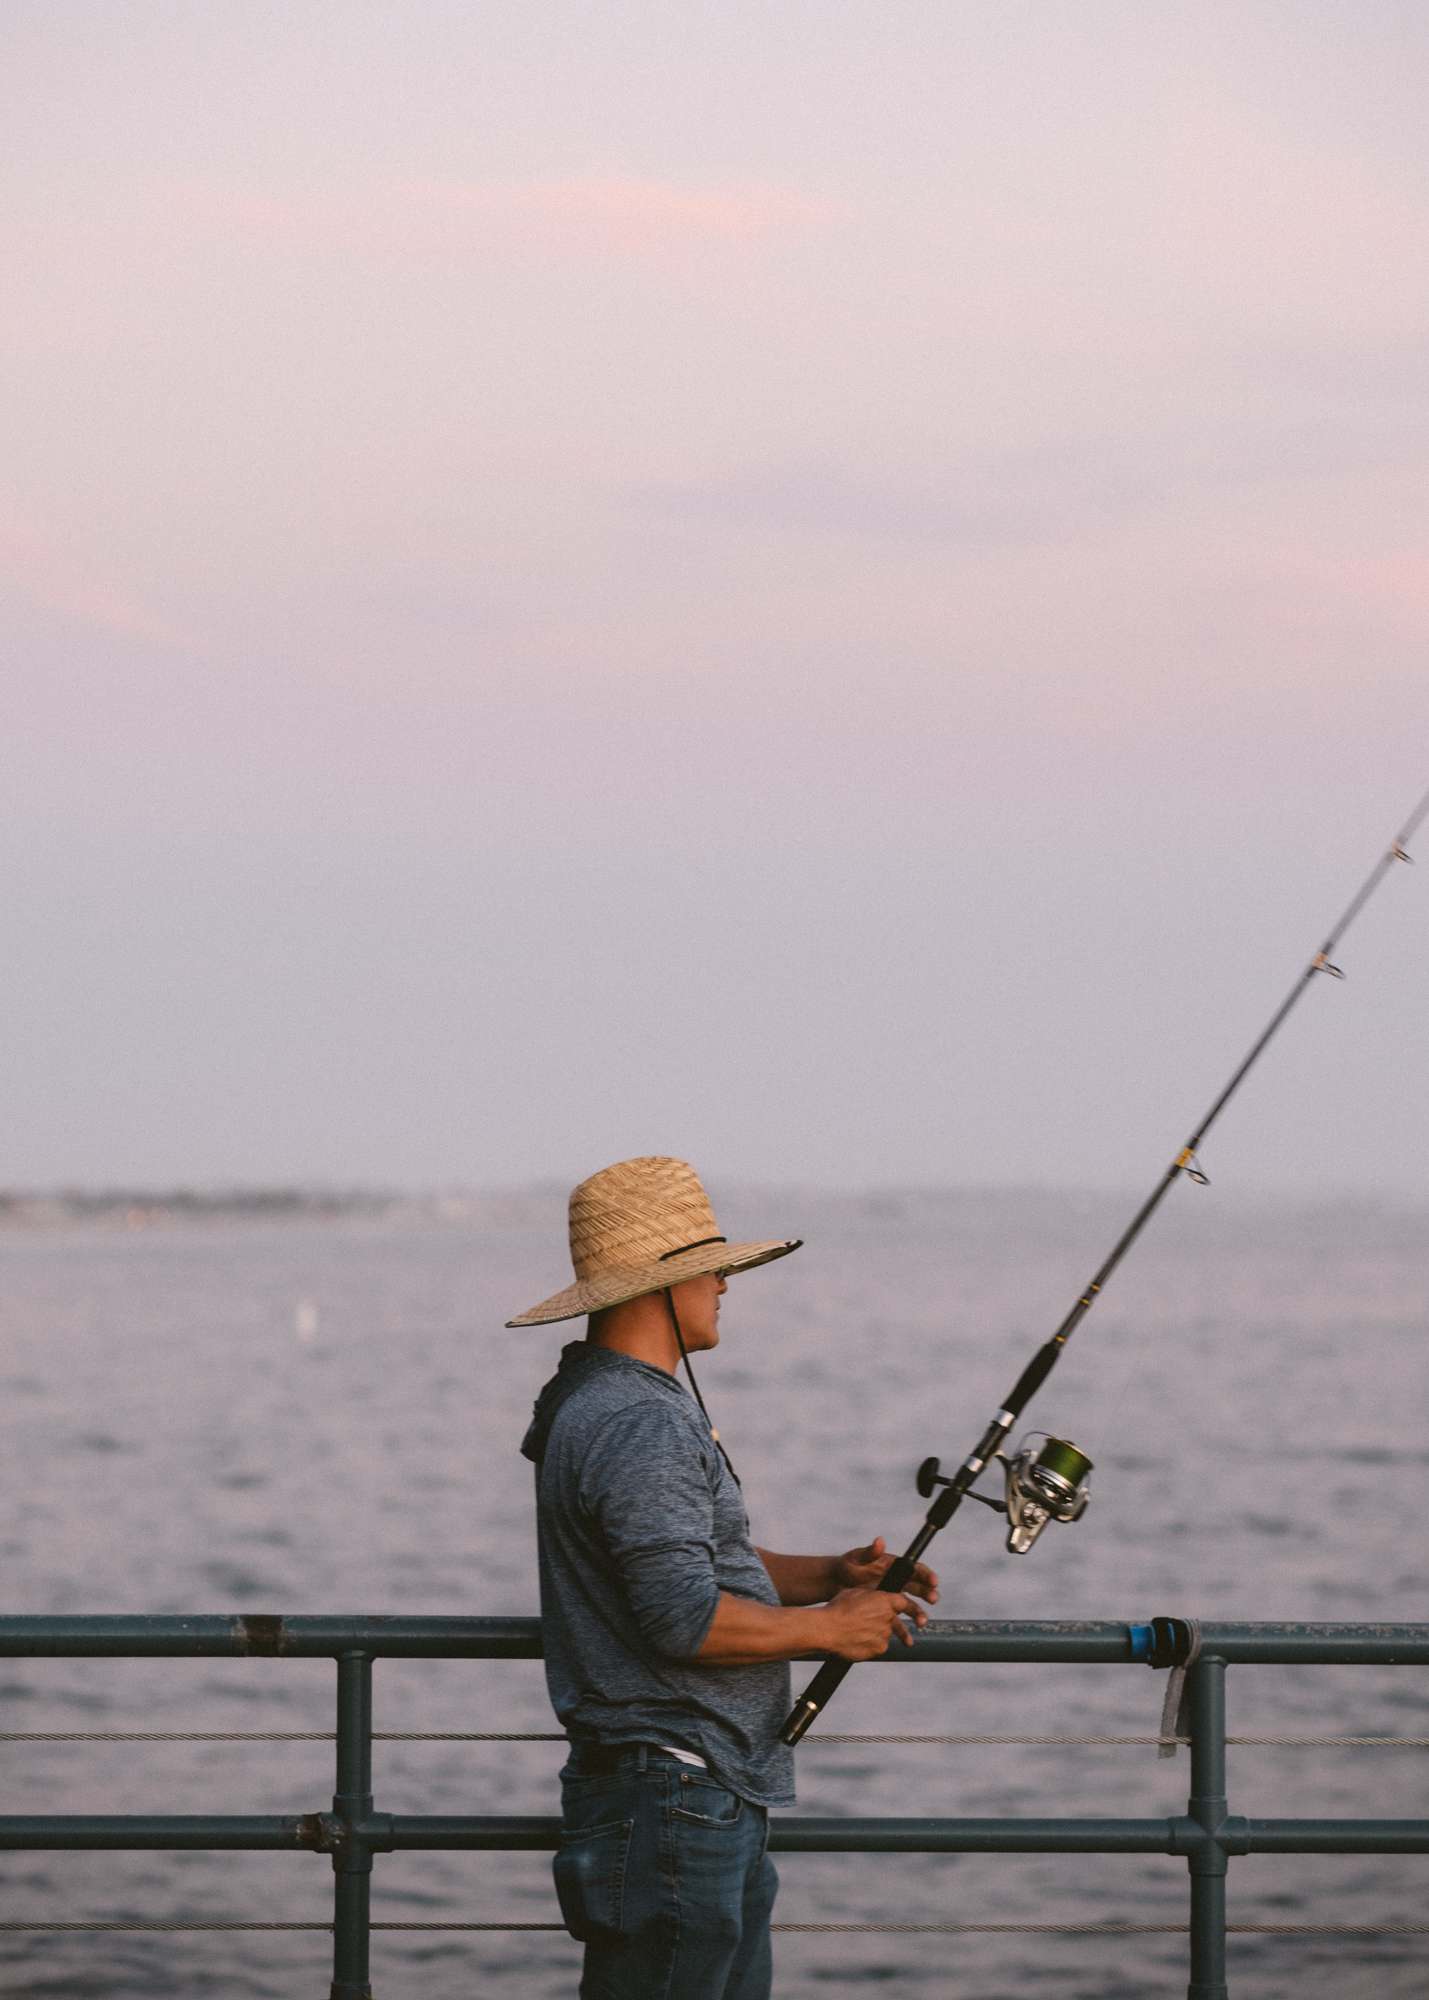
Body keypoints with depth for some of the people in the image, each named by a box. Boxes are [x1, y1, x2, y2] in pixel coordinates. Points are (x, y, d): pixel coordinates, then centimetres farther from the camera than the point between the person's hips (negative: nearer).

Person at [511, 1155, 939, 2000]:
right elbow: (687, 1620, -24)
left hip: (719, 1799, 11)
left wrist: (831, 1574, 11)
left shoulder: (643, 1408, 18)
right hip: (667, 1798, -11)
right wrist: (829, 1628, -11)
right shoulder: (637, 1427, -18)